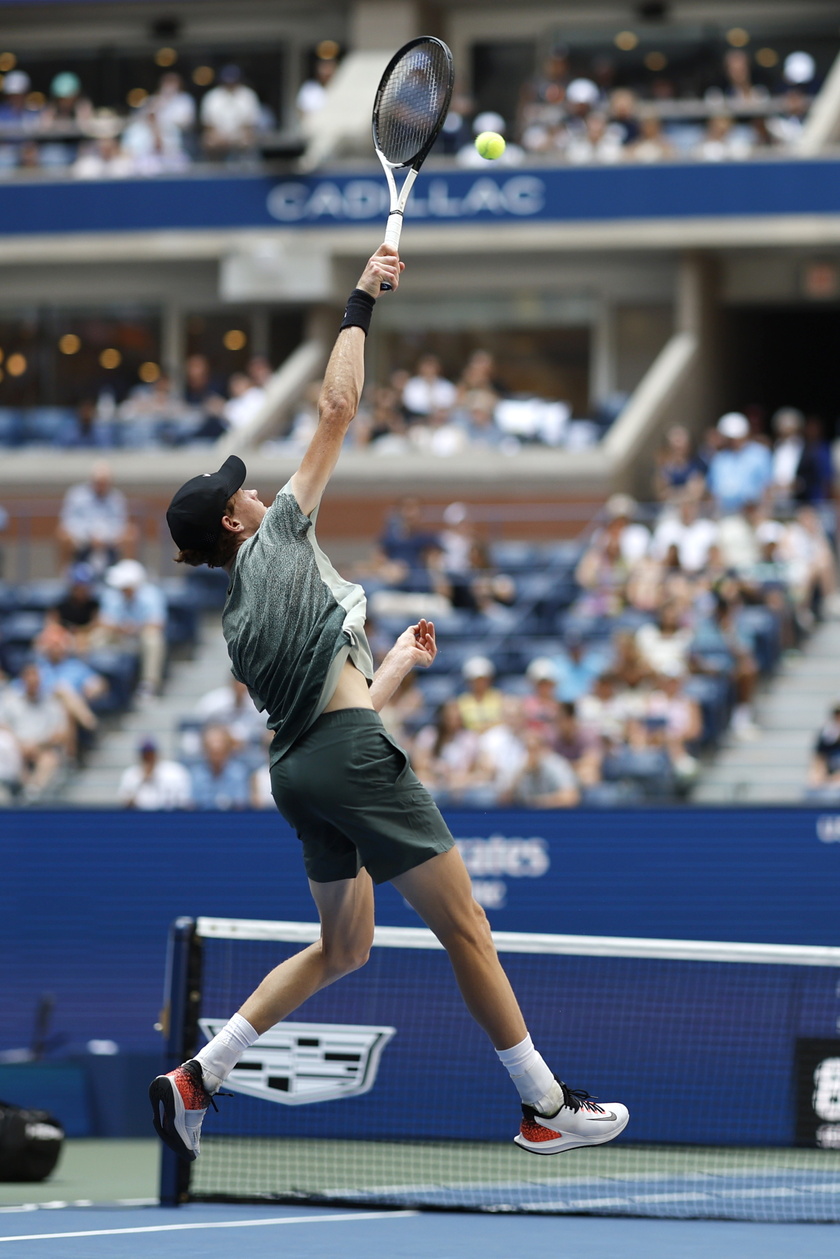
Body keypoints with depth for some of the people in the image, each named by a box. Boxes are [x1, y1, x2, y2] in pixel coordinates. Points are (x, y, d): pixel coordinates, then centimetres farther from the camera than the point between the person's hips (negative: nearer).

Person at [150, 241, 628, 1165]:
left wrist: (398, 664, 32)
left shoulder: (240, 622, 20)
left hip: (300, 771, 8)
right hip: (350, 754, -8)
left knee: (342, 949, 17)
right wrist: (359, 306, 6)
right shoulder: (279, 536, 2)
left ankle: (198, 1076, 9)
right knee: (465, 927, -4)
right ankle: (547, 1111, -2)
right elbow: (338, 407, -2)